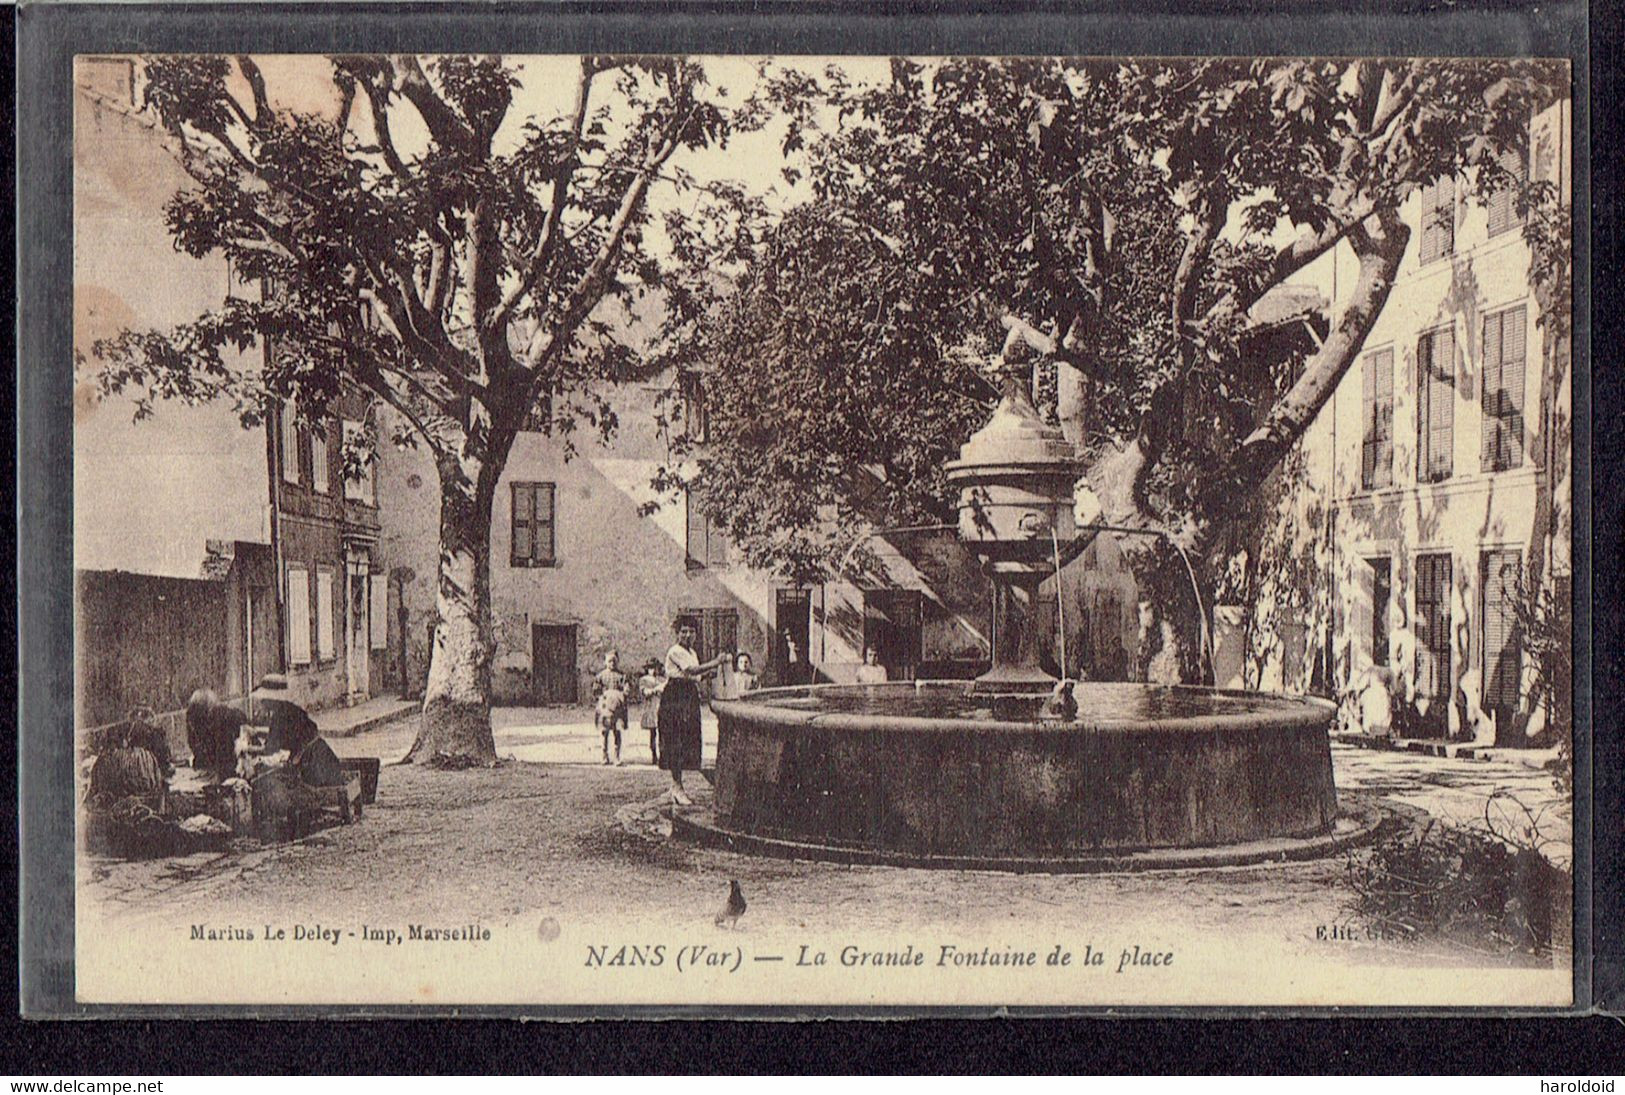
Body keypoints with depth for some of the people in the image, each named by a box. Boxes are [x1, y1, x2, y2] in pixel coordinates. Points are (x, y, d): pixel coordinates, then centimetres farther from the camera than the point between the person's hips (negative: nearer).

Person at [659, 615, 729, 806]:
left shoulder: (692, 653, 19)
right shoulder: (675, 651, -11)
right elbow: (692, 670, -23)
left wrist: (711, 670, 8)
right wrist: (716, 662, -24)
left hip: (689, 698, 9)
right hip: (675, 698, -9)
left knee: (688, 741, 8)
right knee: (676, 742, -8)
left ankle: (677, 786, 13)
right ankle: (677, 787, -7)